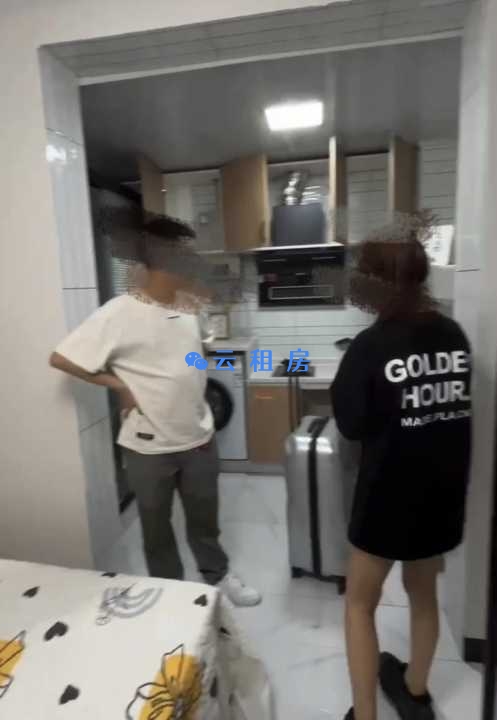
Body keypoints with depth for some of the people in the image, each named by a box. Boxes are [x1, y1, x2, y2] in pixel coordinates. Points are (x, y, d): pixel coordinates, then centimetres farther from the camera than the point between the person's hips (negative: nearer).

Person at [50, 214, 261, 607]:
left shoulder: (190, 305, 0)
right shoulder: (120, 313, -19)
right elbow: (60, 358, -16)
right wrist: (119, 385, -14)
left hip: (199, 438, 5)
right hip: (150, 447, -4)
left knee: (205, 518, 23)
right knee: (157, 525, 18)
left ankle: (218, 575, 47)